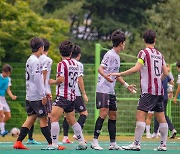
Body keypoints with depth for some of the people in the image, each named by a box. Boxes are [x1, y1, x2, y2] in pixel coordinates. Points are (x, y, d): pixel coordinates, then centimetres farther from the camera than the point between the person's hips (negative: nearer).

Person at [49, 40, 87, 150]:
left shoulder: (62, 64, -10)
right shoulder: (75, 64, 12)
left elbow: (61, 79, -18)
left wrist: (53, 82, 1)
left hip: (63, 96, -8)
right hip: (72, 95, 8)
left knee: (54, 117, -15)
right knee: (72, 120, 19)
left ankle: (54, 144, -24)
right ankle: (82, 143, 25)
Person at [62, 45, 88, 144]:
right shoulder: (78, 65, -4)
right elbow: (79, 80, -9)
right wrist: (84, 94, -5)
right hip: (76, 93, -6)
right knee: (84, 113, 3)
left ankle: (65, 137, 4)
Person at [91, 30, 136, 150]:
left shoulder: (117, 57, 18)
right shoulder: (110, 54, -10)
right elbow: (100, 68, -21)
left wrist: (126, 85, 32)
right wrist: (105, 76, -41)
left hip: (111, 91, 10)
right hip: (103, 89, -10)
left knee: (113, 115, 9)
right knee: (104, 113, -17)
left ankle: (113, 143, 13)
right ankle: (95, 142, -16)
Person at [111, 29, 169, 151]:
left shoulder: (144, 52, -6)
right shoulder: (159, 54, 13)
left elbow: (136, 68, -16)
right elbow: (165, 73, 15)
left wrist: (120, 74, -11)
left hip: (148, 90, -7)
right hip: (159, 91, 7)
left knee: (140, 115, -11)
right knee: (161, 117, 9)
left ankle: (136, 144, -18)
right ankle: (163, 144, 11)